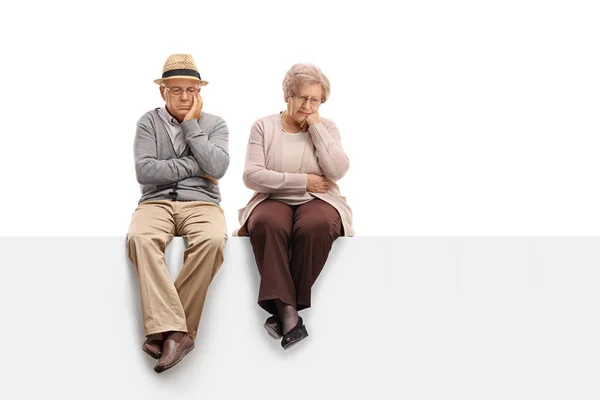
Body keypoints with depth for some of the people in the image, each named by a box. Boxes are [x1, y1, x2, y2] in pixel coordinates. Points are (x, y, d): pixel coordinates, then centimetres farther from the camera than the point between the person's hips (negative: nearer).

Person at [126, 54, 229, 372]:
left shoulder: (215, 124, 13)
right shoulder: (148, 122, 11)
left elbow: (217, 169, -7)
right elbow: (144, 171, -5)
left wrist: (191, 125, -2)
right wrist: (194, 167, -2)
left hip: (201, 203, 0)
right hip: (156, 201, 0)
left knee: (213, 240, -35)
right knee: (140, 237, -36)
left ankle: (162, 329, -29)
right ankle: (175, 331, -39)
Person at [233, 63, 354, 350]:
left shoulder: (326, 128, 10)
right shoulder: (264, 126, 7)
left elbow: (338, 170, -8)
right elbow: (252, 176, -5)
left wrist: (316, 126, -6)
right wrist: (302, 181, -9)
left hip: (318, 201, 1)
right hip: (273, 200, 0)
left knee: (316, 226, -36)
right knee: (267, 225, -37)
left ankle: (284, 309, -28)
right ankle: (287, 312, -39)